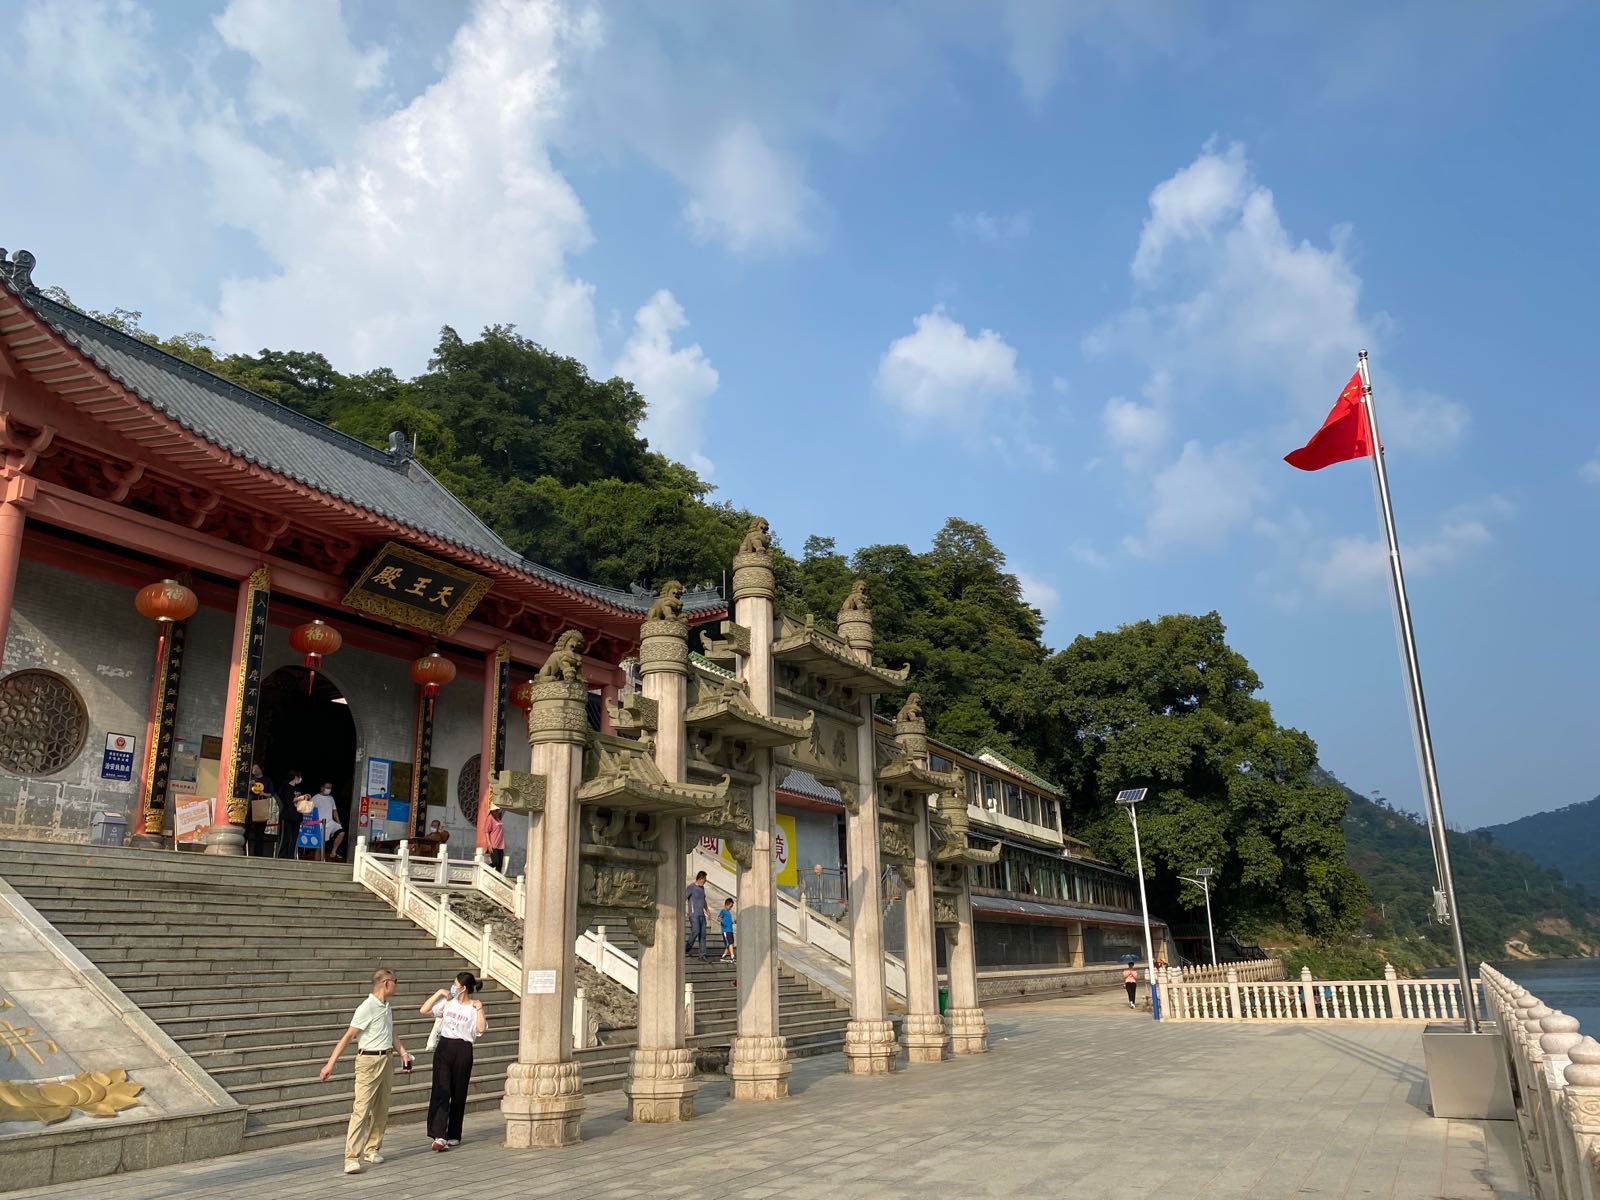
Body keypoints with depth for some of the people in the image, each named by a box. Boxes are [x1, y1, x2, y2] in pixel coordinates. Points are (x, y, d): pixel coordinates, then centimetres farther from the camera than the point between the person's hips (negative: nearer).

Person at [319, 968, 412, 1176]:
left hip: (385, 1061, 8)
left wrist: (403, 1054, 9)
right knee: (361, 1110, -11)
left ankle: (372, 1149, 23)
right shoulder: (367, 1008, -15)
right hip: (369, 1061, -8)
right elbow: (348, 1037, -16)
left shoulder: (387, 1007, 11)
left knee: (381, 1111, 12)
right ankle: (351, 1158, -10)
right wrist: (330, 1064, -19)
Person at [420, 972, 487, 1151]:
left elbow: (481, 1029, -14)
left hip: (463, 1050, -1)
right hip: (444, 1048, 2)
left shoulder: (474, 1007, -2)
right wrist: (438, 993, -1)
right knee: (441, 1090, -10)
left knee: (458, 1094, 7)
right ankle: (439, 1135, -14)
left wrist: (479, 1008, -16)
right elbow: (423, 1010, 3)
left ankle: (454, 1135, 20)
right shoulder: (447, 1001, 7)